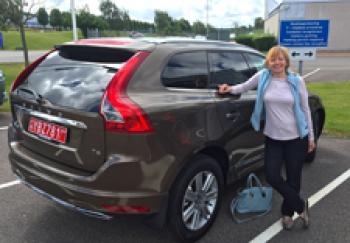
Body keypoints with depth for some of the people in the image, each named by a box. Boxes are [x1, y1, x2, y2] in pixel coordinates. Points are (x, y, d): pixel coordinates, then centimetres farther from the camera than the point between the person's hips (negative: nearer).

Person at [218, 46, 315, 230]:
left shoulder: (297, 81, -4)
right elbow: (245, 86, 13)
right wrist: (231, 89, -9)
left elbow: (305, 109, 2)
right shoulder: (262, 76, -3)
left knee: (293, 178, 8)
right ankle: (301, 205, 20)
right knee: (272, 176, -4)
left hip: (296, 138, -1)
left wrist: (311, 136, 5)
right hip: (273, 138, 1)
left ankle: (287, 212, 33)